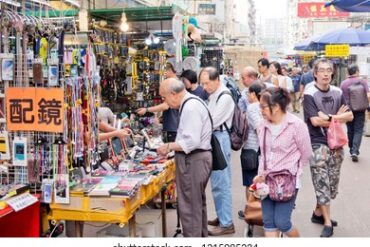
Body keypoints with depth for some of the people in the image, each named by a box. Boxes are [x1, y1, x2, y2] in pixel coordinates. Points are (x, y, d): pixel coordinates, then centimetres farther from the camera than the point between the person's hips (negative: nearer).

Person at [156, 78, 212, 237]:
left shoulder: (190, 107, -19)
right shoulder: (190, 103, 13)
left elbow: (192, 141, -25)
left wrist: (169, 147, -16)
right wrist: (172, 146, 10)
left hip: (193, 160, -11)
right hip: (195, 158, 11)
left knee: (189, 206, -2)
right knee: (197, 203, 20)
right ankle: (201, 236, 34)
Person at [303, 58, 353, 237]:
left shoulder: (337, 92, 6)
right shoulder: (310, 94, -10)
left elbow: (350, 116, 2)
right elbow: (315, 121, -18)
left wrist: (330, 117, -14)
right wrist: (338, 117, -8)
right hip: (318, 144, -6)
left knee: (332, 183, 13)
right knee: (322, 183, -3)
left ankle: (318, 213, 30)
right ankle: (327, 222, 7)